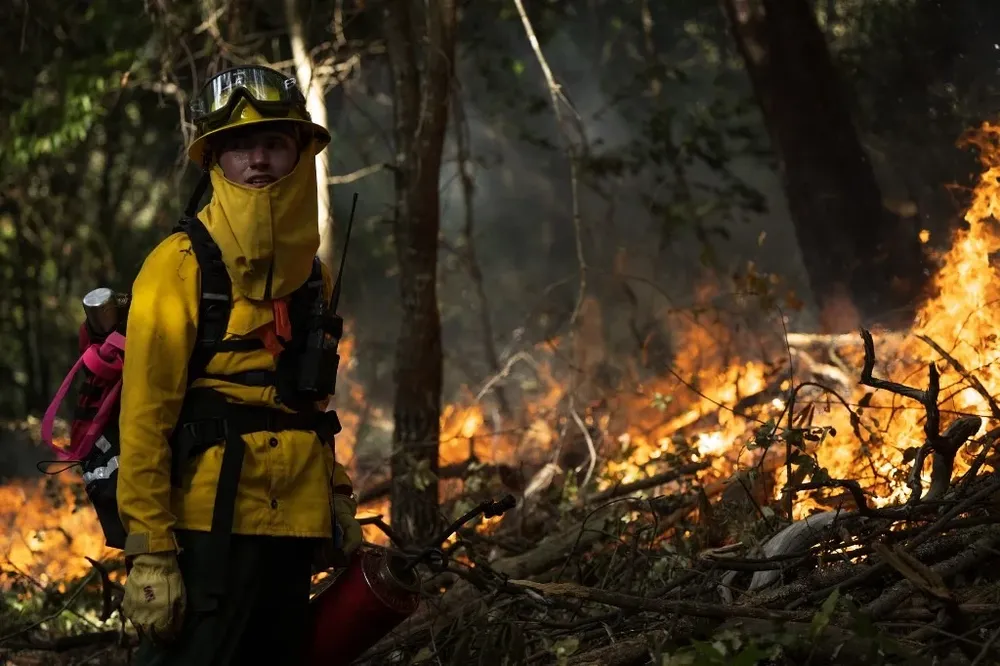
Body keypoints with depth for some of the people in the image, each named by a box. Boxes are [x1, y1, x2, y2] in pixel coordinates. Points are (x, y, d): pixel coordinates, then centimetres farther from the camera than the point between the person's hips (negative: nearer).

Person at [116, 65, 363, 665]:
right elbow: (146, 415, -12)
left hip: (292, 528, 7)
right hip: (209, 529, -7)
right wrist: (149, 550, -16)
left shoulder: (312, 273, 14)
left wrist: (337, 496, 14)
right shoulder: (181, 267, -8)